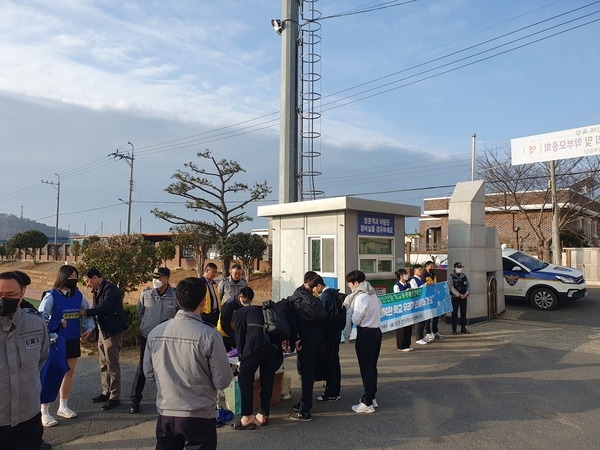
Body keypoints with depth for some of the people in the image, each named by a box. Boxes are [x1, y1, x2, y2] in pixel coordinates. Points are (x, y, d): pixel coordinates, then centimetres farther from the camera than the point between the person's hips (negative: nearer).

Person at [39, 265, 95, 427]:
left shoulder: (78, 295, 3)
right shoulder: (51, 296, -13)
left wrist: (89, 329, 2)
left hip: (73, 340, 6)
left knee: (69, 372, 14)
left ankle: (63, 407, 29)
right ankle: (44, 412, 13)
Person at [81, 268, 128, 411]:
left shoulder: (110, 289, -17)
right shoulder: (98, 291, 12)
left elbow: (104, 308, -26)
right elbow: (97, 309, 9)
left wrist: (85, 312, -21)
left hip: (112, 331, -9)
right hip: (102, 330, 10)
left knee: (112, 365, -3)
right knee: (103, 364, 17)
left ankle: (115, 397, 7)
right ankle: (106, 392, 29)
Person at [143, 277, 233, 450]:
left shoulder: (156, 332, -6)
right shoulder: (209, 335, -19)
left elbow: (148, 373, 6)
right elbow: (222, 381, -14)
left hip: (166, 413, 4)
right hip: (199, 416, -4)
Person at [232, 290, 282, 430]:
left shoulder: (240, 312, 18)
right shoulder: (262, 309, 32)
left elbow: (240, 335, 13)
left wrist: (241, 355, 19)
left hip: (255, 344, -5)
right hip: (274, 343, 6)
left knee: (244, 378, 2)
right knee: (267, 380, 14)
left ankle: (247, 417, -2)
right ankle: (263, 415, 20)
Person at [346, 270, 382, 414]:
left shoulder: (361, 297, -17)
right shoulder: (373, 295, 8)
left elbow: (356, 320, -13)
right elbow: (378, 311, 17)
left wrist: (350, 310, 3)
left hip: (365, 334, -9)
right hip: (376, 331, 9)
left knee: (366, 368, -2)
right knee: (372, 366, 17)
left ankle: (367, 403, 5)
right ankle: (371, 397, 28)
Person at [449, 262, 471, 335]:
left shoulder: (464, 276, 9)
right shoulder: (451, 276, -5)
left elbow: (467, 286, 9)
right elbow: (452, 288, -12)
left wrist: (466, 293, -8)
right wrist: (459, 295, -18)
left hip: (464, 297, 4)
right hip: (455, 297, -4)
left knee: (463, 313, 9)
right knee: (454, 313, 1)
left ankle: (463, 328, 19)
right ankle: (454, 330, 7)